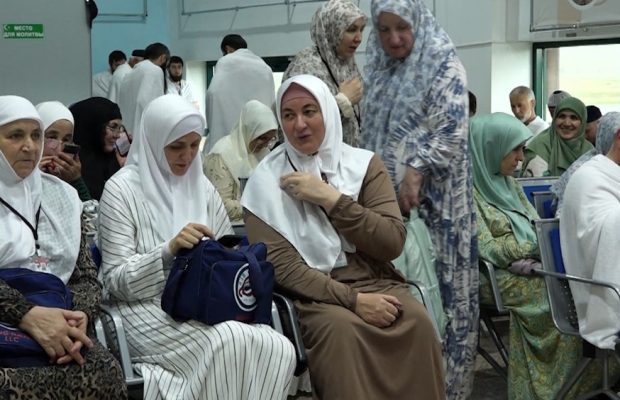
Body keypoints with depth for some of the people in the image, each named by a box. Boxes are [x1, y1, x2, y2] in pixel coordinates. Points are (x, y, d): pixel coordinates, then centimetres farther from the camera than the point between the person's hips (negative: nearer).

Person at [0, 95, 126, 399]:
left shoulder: (60, 196, 19)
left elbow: (87, 276, 14)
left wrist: (77, 316, -9)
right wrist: (28, 313, -23)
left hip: (55, 326, 4)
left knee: (103, 374, -31)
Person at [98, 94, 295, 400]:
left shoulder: (202, 186, 12)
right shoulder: (122, 189, -5)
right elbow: (115, 280, -9)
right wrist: (169, 250, -24)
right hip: (149, 308, -5)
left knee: (278, 350, -23)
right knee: (228, 343, -34)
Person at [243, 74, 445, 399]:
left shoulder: (364, 164, 7)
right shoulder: (267, 179, 0)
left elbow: (392, 243, -3)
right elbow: (281, 265, -9)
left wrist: (331, 199, -13)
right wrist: (352, 299, -20)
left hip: (376, 283, 3)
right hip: (314, 295, -2)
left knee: (416, 321, -28)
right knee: (342, 329, -34)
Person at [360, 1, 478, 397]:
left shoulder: (444, 64, -5)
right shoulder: (381, 70, 16)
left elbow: (454, 132, -14)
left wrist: (416, 171, -19)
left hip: (434, 196, -6)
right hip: (389, 194, 6)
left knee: (438, 286, -3)